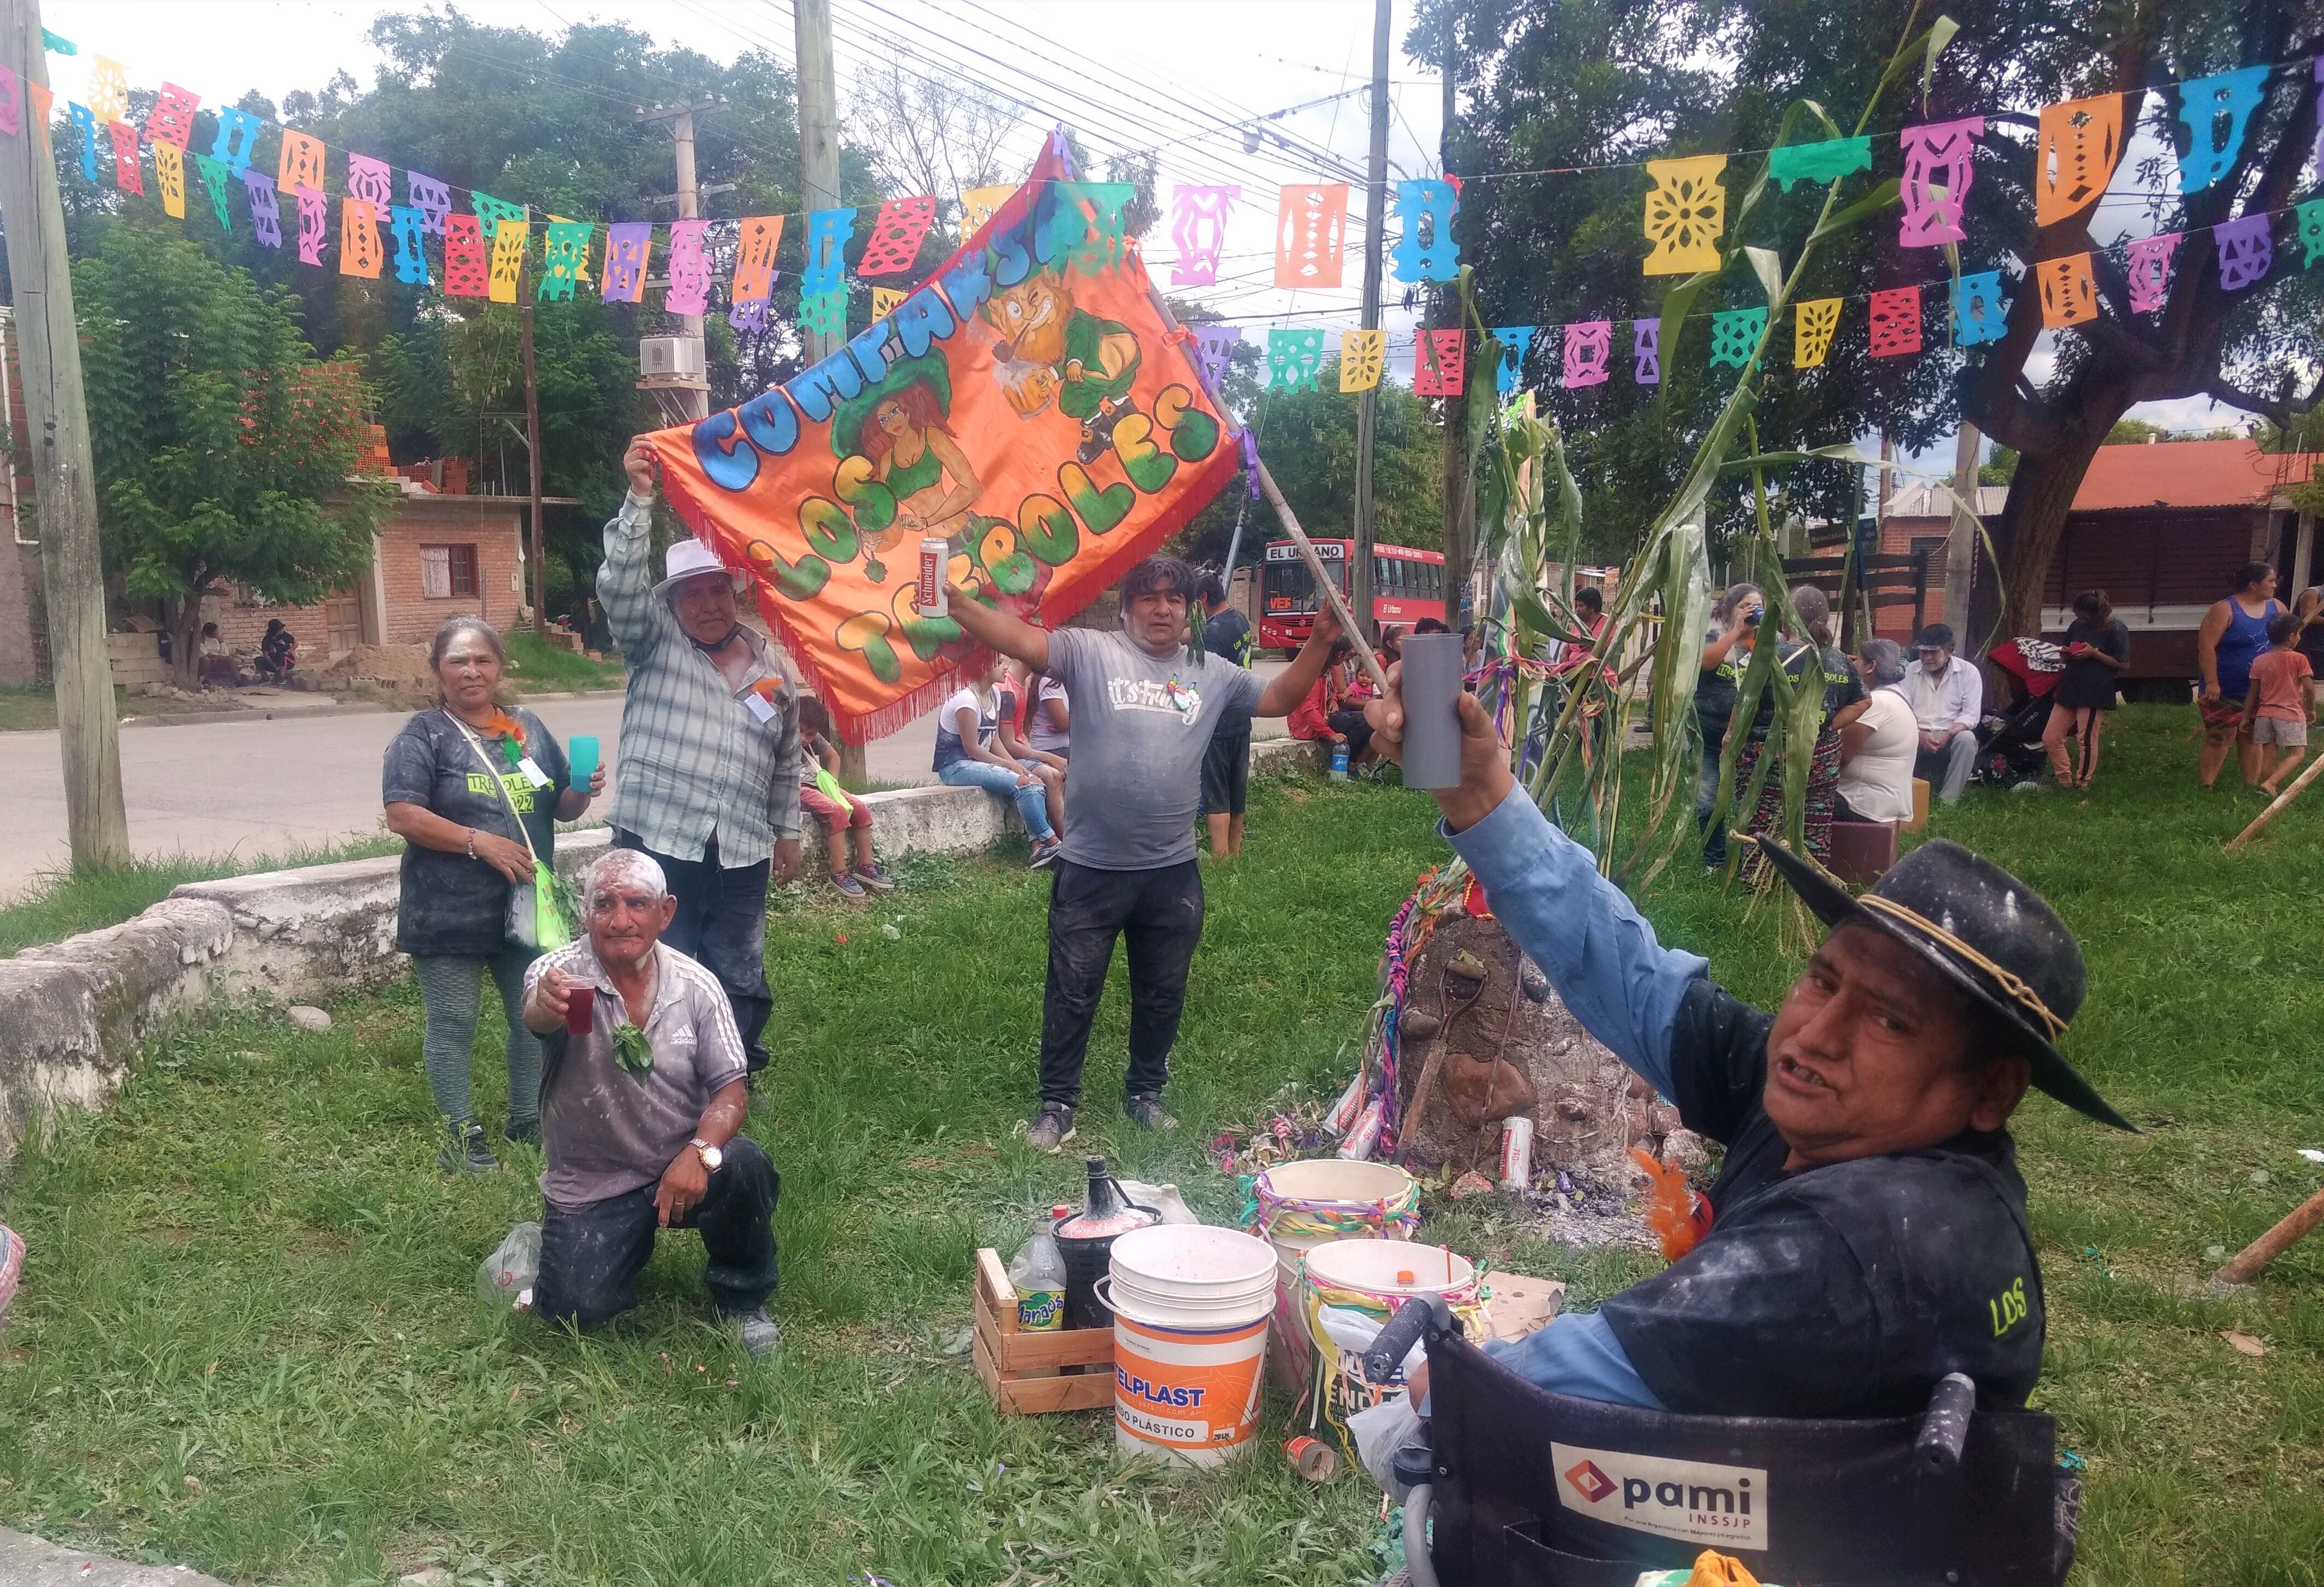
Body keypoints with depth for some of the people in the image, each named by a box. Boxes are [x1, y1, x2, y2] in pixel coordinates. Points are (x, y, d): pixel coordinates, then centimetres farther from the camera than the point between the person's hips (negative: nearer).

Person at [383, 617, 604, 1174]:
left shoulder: (528, 728, 10)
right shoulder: (423, 736, -6)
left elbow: (560, 808, 17)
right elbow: (402, 816, -16)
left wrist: (584, 792, -6)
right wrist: (480, 842, -22)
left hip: (527, 906, 6)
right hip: (450, 913, -5)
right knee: (453, 1025, 3)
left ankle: (527, 1119, 31)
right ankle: (459, 1137, 16)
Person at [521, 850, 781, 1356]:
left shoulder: (697, 986, -8)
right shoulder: (559, 973, -14)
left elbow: (731, 1088, -8)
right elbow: (535, 1017, -38)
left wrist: (700, 1151, -28)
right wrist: (544, 1007, -64)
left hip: (681, 1166, 1)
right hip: (590, 1184, -1)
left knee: (745, 1166, -30)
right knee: (578, 1307, -18)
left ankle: (741, 1299, -1)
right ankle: (632, 1244, 18)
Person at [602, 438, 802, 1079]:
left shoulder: (768, 666, 10)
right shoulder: (655, 641, 2)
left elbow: (786, 760, 17)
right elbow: (619, 585, -18)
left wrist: (787, 831, 17)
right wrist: (639, 499, -27)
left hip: (739, 854, 3)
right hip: (657, 845, -3)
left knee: (740, 982, 13)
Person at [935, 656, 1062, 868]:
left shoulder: (994, 694, 9)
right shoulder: (966, 698, -18)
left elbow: (993, 740, 9)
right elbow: (971, 748, -18)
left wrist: (1015, 764, -6)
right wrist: (1010, 765, -15)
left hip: (980, 762, 9)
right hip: (955, 766, -9)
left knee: (1035, 781, -10)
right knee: (1021, 783, -24)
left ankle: (1039, 849, -18)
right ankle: (1051, 843, -16)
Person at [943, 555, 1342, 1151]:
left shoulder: (1212, 673, 8)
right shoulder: (1090, 652, -5)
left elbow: (1277, 699, 14)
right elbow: (1023, 640, -17)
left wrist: (1319, 644, 0)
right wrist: (955, 603, -33)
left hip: (1172, 872, 4)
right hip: (1091, 870, -3)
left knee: (1162, 996, 17)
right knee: (1073, 995, 8)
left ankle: (1146, 1094, 37)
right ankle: (1057, 1103, 24)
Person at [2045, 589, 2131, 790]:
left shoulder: (2115, 630, -8)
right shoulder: (2076, 626, 9)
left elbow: (2124, 664, -9)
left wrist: (2094, 653, -17)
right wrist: (2066, 652, 0)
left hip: (2095, 693, -7)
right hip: (2070, 689, 7)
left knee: (2087, 740, -1)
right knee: (2050, 738, 3)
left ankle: (2082, 783, 12)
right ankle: (2065, 780, 14)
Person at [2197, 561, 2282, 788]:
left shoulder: (2277, 608, 8)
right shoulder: (2225, 610, -13)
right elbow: (2206, 646, -19)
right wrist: (2211, 683, -23)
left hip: (2260, 693, 7)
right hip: (2226, 693, -7)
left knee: (2253, 739, 13)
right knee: (2219, 740, -7)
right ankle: (2205, 787, -2)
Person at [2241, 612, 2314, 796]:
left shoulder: (2260, 661, 4)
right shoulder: (2298, 660, -7)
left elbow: (2253, 692, 6)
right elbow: (2309, 688, -9)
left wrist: (2246, 717, 11)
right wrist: (2311, 709, 7)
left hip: (2264, 714, 5)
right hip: (2291, 714, -5)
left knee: (2270, 757, 9)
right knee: (2296, 754, 1)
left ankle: (2271, 790, 13)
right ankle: (2270, 784, -17)